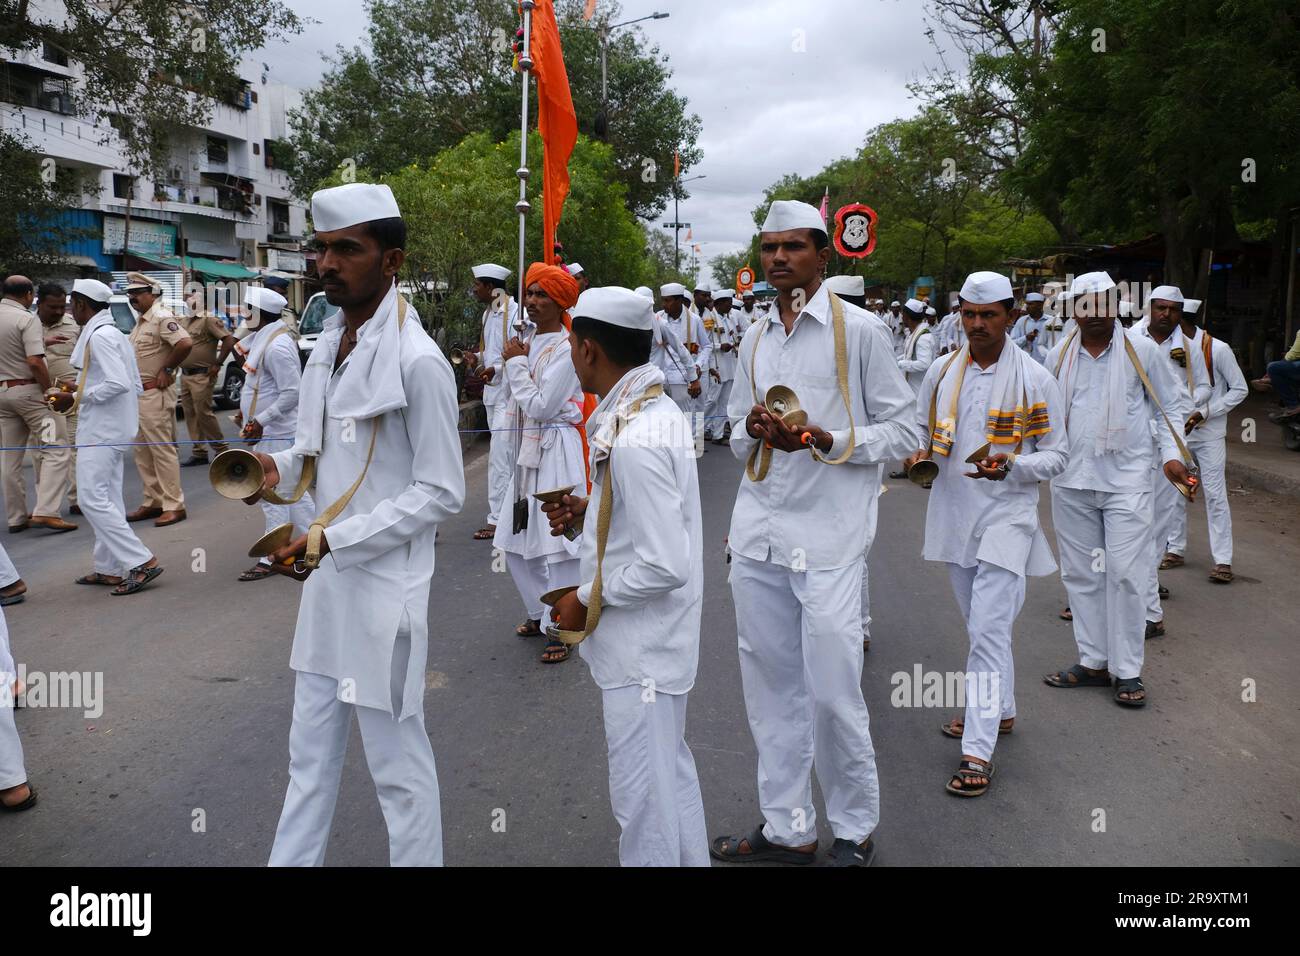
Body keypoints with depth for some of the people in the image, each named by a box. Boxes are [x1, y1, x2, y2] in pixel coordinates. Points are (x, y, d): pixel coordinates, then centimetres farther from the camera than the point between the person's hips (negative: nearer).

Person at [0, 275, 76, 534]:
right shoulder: (27, 320, -12)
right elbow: (35, 362, -21)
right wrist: (49, 392, -11)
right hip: (28, 390, -7)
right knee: (57, 451, -5)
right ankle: (46, 511, -16)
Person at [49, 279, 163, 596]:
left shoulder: (99, 336, -15)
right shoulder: (115, 334, 16)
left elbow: (119, 384, -25)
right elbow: (135, 387, 15)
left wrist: (75, 398, -16)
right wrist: (78, 394, 16)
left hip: (101, 430, -10)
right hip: (112, 429, 10)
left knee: (92, 499, -10)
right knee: (106, 499, 12)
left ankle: (142, 561, -12)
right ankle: (109, 569, 17)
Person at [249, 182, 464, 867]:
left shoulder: (418, 361, -18)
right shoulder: (328, 342, 7)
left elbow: (442, 492, -16)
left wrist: (335, 539, -19)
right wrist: (281, 467, -1)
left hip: (384, 580, -8)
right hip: (326, 573, 8)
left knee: (397, 763, 7)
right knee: (311, 750, 20)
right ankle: (291, 858, 35)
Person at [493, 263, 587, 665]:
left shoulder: (567, 348, -13)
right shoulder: (531, 343, 11)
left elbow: (541, 406, -18)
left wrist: (516, 364, -11)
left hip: (556, 453, -9)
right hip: (527, 452, 9)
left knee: (557, 544, -5)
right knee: (517, 543, 14)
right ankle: (540, 613, 31)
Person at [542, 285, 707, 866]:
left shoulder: (633, 442, -27)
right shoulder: (660, 408, 3)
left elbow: (665, 567, -28)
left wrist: (587, 598, -15)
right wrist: (589, 509, 5)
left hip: (639, 650, -10)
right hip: (659, 640, 10)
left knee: (642, 796, 6)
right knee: (672, 773, 24)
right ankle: (691, 859, 40)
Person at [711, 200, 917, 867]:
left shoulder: (856, 330, -1)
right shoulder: (754, 342, 15)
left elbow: (904, 432, -1)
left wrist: (829, 442, -17)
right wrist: (754, 431, -2)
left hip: (827, 535, -5)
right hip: (758, 534, 5)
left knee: (832, 693, -3)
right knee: (770, 687, 10)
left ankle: (854, 831, 18)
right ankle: (786, 828, 23)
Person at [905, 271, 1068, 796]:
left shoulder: (1035, 379, -7)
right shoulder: (942, 372, 4)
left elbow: (1056, 454, -4)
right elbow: (919, 427, 16)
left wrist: (1010, 466, -22)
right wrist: (918, 452, -7)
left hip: (1006, 514, -5)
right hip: (954, 511, 5)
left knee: (989, 630, -11)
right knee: (979, 626, 19)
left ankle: (978, 751, -8)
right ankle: (999, 709, 38)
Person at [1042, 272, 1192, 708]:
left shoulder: (1142, 350, 2)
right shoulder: (1059, 356, 7)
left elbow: (1171, 406, 8)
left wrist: (1171, 453, -4)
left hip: (1127, 479, -3)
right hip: (1071, 480, 3)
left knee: (1124, 573, -6)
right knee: (1080, 573, 8)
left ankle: (1127, 671, 5)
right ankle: (1093, 661, 20)